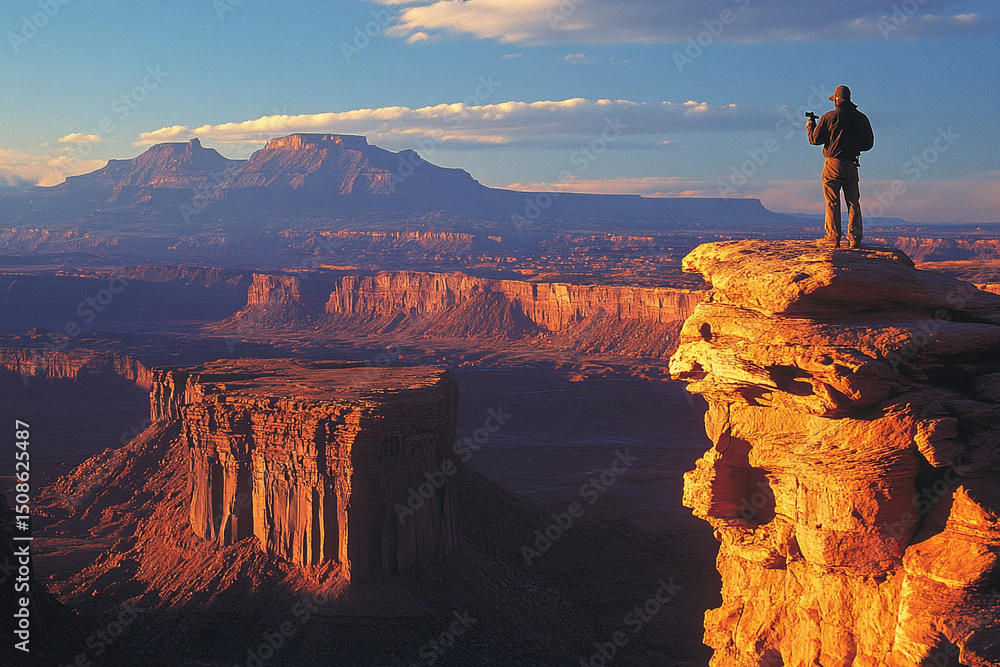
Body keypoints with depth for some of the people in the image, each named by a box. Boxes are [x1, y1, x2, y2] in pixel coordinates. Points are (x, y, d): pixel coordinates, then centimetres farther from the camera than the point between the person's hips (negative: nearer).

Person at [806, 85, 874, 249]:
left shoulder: (829, 117, -5)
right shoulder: (861, 118, 6)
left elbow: (815, 139, 0)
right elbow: (869, 143, 10)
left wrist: (810, 126, 19)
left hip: (833, 164, -3)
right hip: (852, 165, 3)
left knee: (832, 203, 1)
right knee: (853, 203, 7)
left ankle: (833, 237, -1)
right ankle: (855, 238, 3)